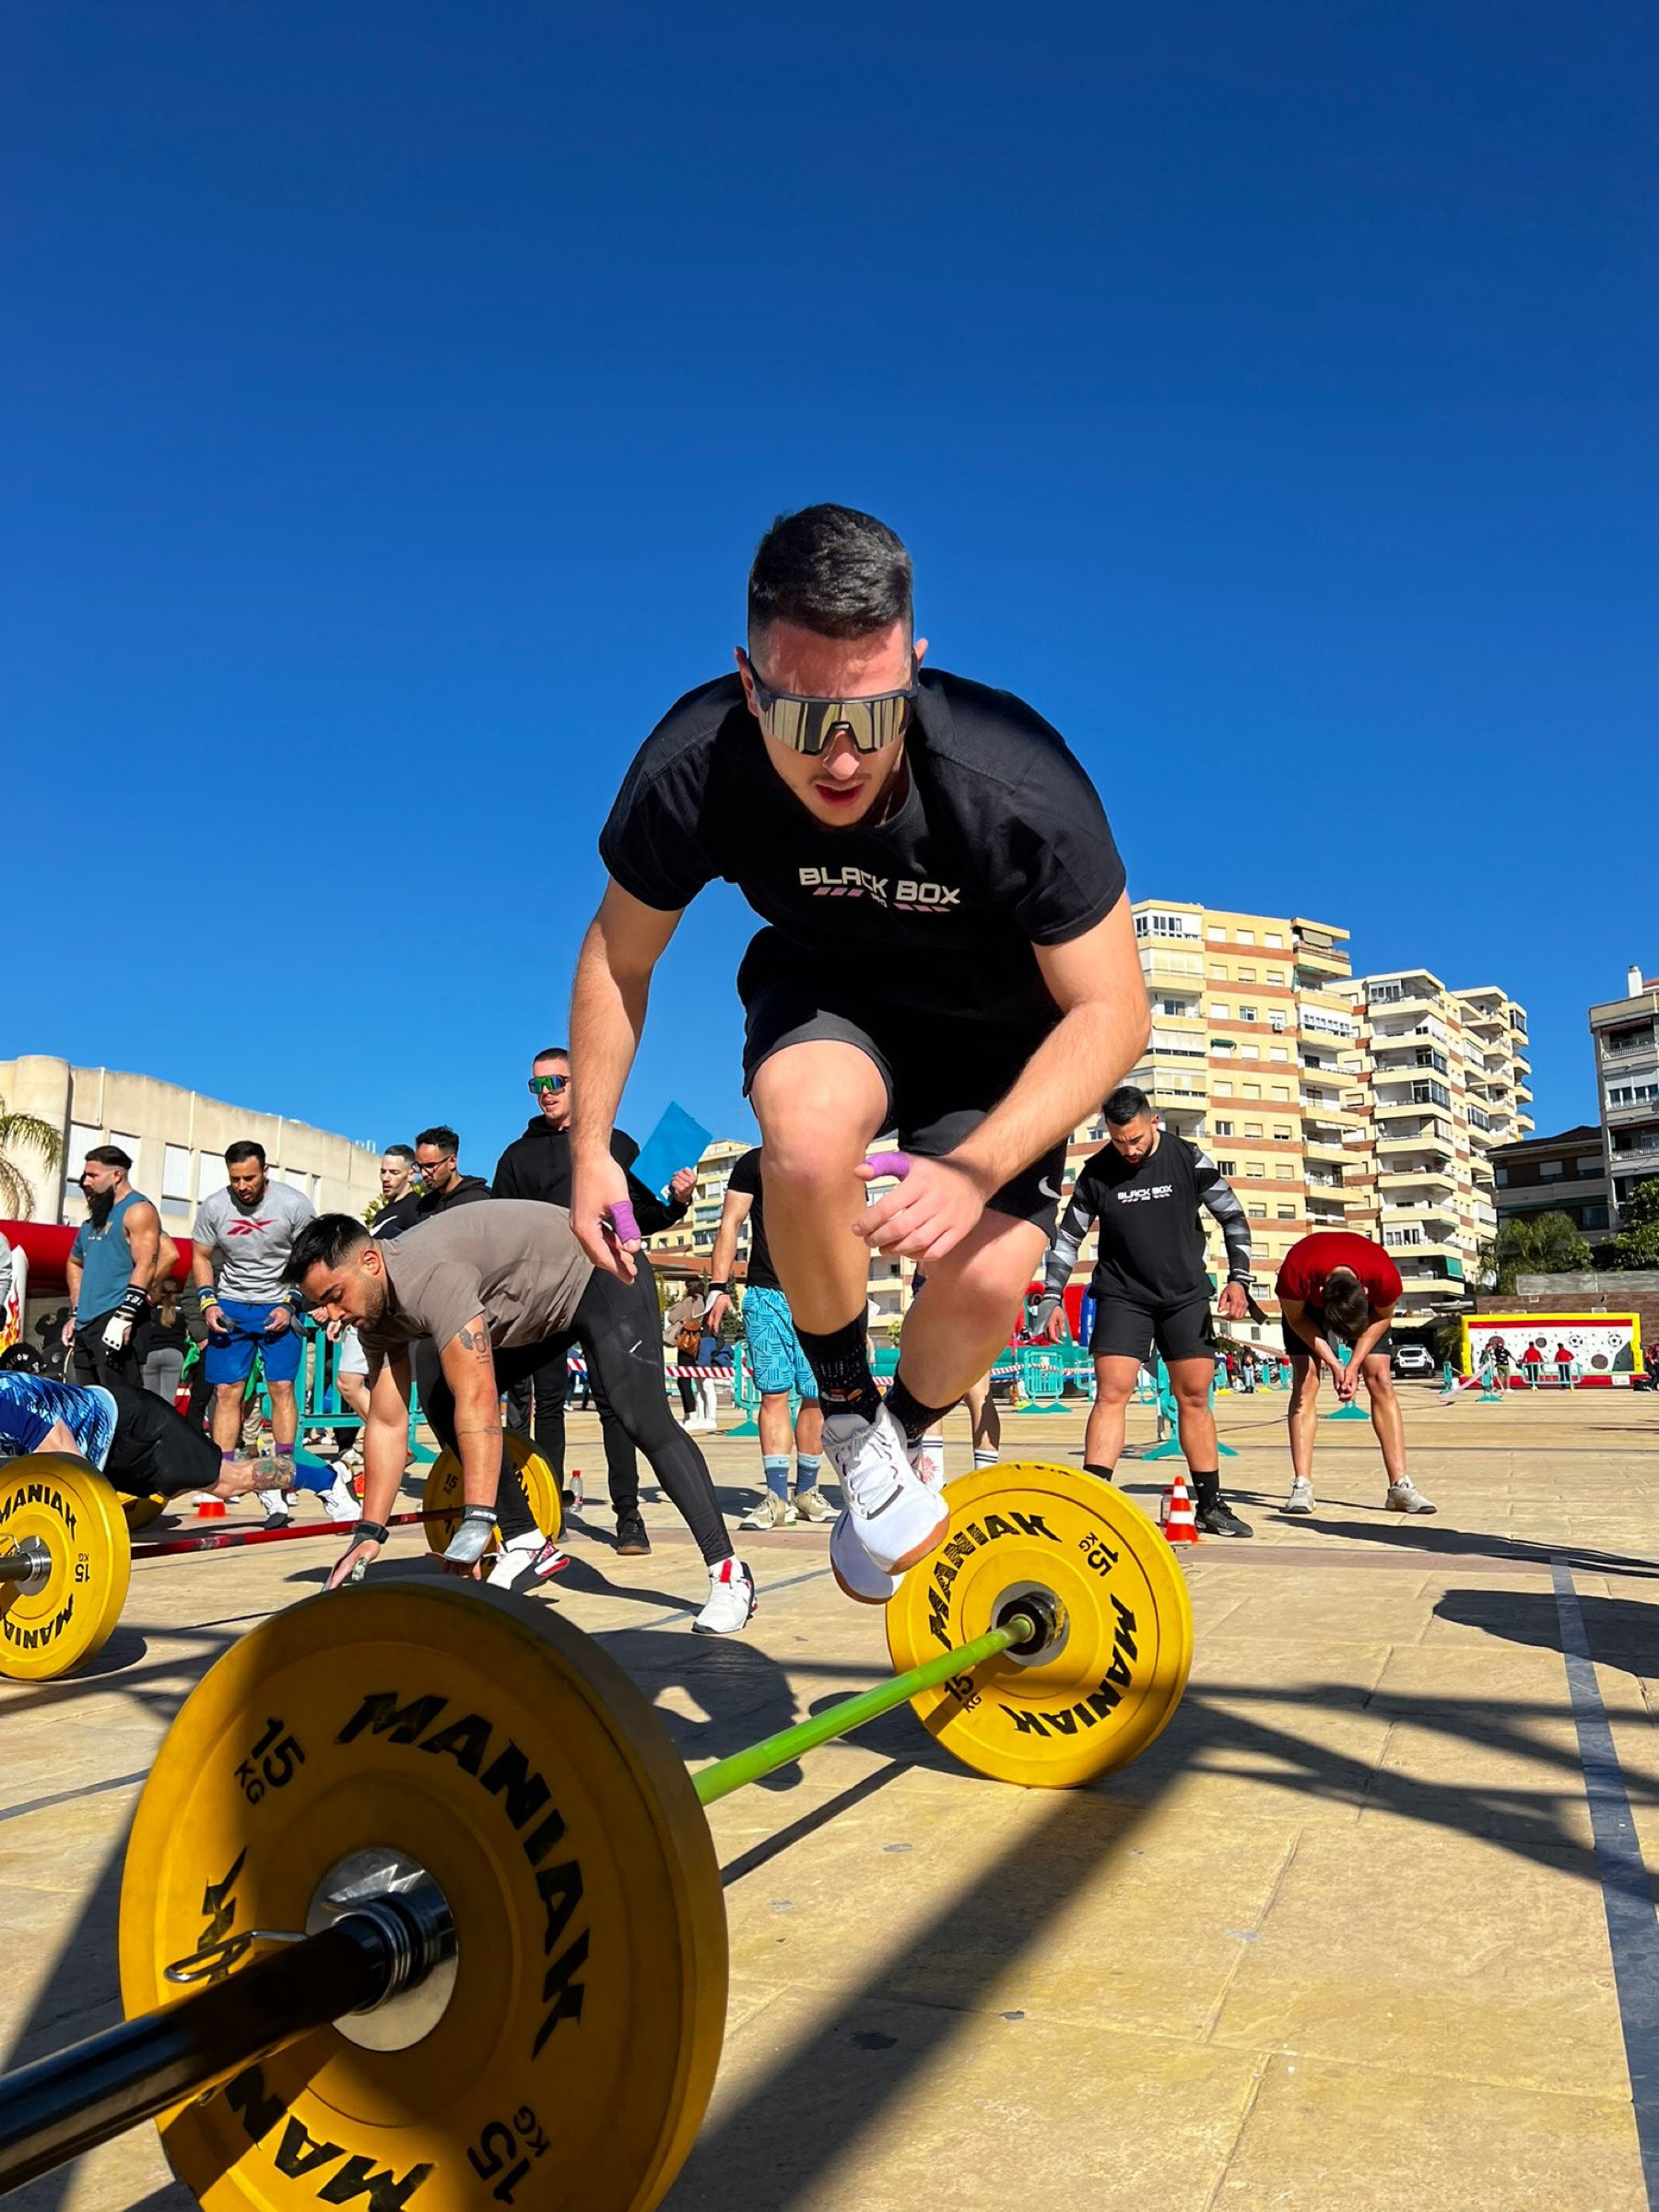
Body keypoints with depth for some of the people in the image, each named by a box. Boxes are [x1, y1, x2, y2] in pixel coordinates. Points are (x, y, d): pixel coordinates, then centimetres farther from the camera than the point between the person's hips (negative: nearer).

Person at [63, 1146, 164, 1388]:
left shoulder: (137, 1210, -6)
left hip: (115, 1322, -9)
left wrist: (124, 1317, -23)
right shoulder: (94, 1216, 20)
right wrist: (77, 1312, 22)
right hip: (86, 1325, 9)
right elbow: (75, 1263, 33)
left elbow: (146, 1265, -17)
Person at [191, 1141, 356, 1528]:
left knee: (282, 1387, -9)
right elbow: (201, 1257, 7)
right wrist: (208, 1301, -6)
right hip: (230, 1306, 2)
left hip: (278, 1307, -2)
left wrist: (290, 1305, -13)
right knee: (226, 1391, -3)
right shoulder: (213, 1207, -6)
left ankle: (284, 1476, -4)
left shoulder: (294, 1204, -12)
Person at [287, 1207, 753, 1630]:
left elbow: (479, 1401, -41)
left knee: (644, 1422, -22)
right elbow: (387, 1425, -4)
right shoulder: (378, 1316, -9)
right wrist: (368, 1534, -6)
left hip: (595, 1273, -9)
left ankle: (728, 1574, -18)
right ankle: (526, 1544, 9)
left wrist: (475, 1525, -43)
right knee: (442, 1407, 1)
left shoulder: (430, 1277, -37)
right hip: (532, 1306, 9)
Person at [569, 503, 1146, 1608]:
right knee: (811, 1139, -34)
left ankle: (904, 1441, 20)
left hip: (996, 1022, 0)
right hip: (826, 992, 1)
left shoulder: (1018, 789, -36)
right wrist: (592, 1146, -10)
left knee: (988, 1284, -17)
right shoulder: (691, 771, -29)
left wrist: (977, 1168, -40)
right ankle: (851, 1421, -5)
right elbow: (620, 954, -9)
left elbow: (1111, 1010, -26)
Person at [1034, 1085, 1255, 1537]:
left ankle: (1210, 1505, 16)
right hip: (1122, 1297, -1)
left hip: (1186, 1296, 1)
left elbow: (1233, 1217, 4)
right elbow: (1068, 1236, 4)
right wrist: (1052, 1298, -2)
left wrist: (1238, 1277, -5)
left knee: (1195, 1398, 5)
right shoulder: (1097, 1172, -4)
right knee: (1111, 1394, -12)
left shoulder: (1188, 1159, -5)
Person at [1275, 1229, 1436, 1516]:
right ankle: (1301, 1487, -13)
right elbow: (1295, 1318, -20)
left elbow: (1383, 1318, -14)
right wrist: (1333, 1363, -25)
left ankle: (1401, 1487, -6)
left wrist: (1354, 1365, -19)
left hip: (1366, 1303, 1)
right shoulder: (1295, 1273, -42)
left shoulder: (1384, 1276, -38)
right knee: (1305, 1383, -14)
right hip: (1306, 1304, -1)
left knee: (1381, 1382, -9)